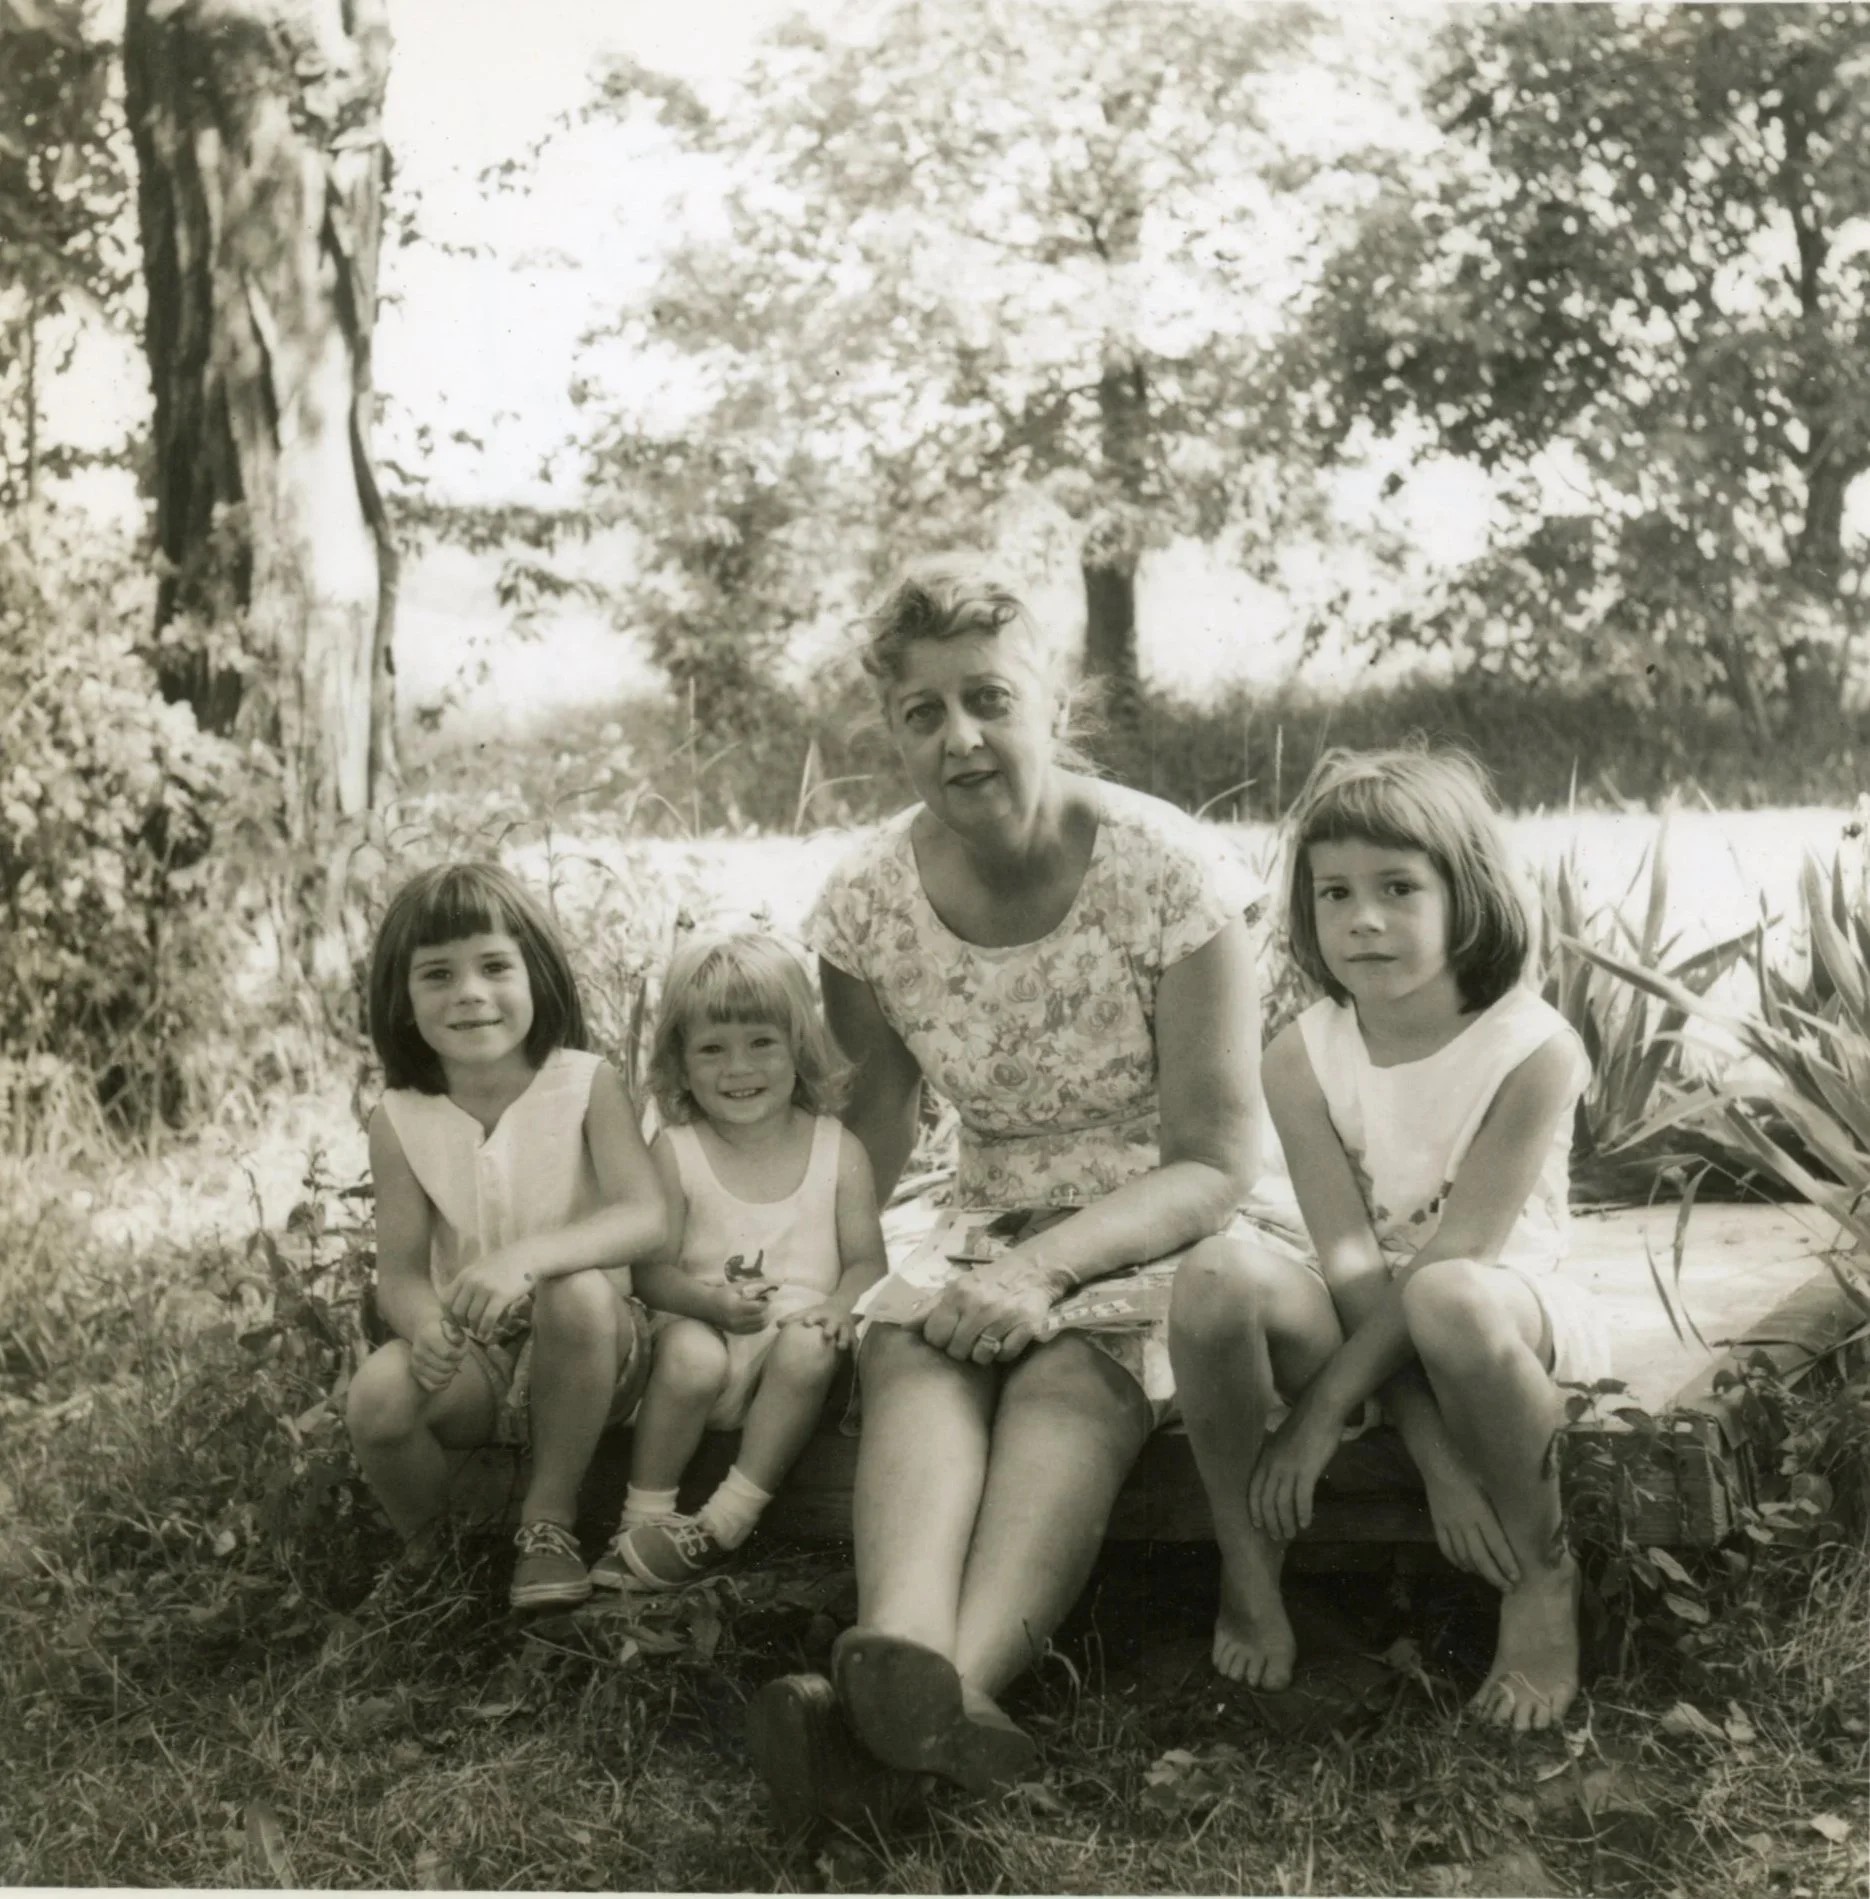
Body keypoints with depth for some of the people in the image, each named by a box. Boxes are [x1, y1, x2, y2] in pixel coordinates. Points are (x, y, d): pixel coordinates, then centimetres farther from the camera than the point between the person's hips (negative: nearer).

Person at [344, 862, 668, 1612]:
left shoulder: (587, 1085, -10)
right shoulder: (399, 1121, -3)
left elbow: (646, 1217, -23)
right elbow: (401, 1268, -6)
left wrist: (530, 1254, -42)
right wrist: (424, 1326, -32)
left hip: (587, 1351, -1)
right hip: (474, 1360, 1)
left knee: (578, 1291, -35)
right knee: (377, 1396, -30)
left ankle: (550, 1520, -12)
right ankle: (428, 1553, 3)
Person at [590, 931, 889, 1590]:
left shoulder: (838, 1150, 3)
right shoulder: (675, 1151, 0)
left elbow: (866, 1257, 3)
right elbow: (651, 1268, -3)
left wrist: (839, 1304, -20)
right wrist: (712, 1301, -23)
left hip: (797, 1326, 1)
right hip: (704, 1323, 0)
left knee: (809, 1351, -33)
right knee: (690, 1357, -34)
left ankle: (727, 1518, -23)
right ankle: (646, 1518, -14)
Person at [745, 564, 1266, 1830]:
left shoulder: (1167, 871, -15)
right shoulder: (868, 905, -4)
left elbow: (1217, 1164, -15)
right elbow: (875, 1145, 5)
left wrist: (1048, 1269, -30)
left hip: (1167, 1232, -3)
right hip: (993, 1230, 3)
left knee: (1071, 1373, -35)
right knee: (912, 1352, -31)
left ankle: (947, 1685, -57)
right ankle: (908, 1657, -57)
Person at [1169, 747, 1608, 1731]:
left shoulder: (1532, 1048, -18)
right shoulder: (1302, 1057, -10)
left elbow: (1452, 1254, -21)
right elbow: (1352, 1265, -16)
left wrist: (1322, 1413, -22)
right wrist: (1438, 1462, -23)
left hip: (1503, 1298, -2)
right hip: (1363, 1320, 3)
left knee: (1450, 1301, -40)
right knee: (1218, 1275, -30)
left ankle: (1542, 1575, -13)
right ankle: (1247, 1567, -8)